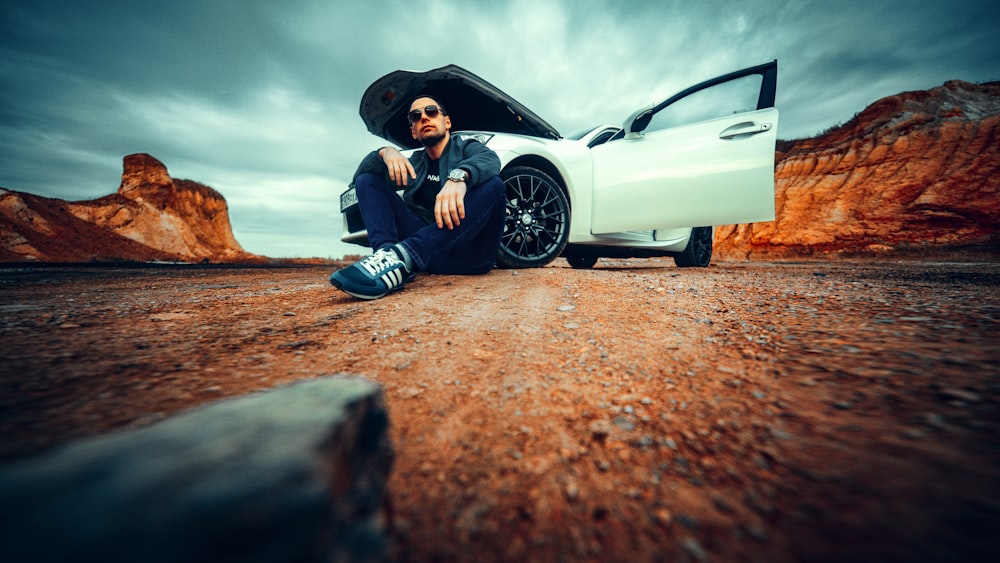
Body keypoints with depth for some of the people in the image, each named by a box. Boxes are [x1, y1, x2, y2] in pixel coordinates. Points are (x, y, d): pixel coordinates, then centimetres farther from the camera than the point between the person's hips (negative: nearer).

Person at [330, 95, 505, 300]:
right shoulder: (414, 162, 23)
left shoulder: (467, 147, 14)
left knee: (493, 185, -27)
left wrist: (459, 176, -33)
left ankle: (403, 256, -40)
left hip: (469, 250, -2)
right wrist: (385, 152, -7)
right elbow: (359, 175, 14)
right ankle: (387, 252, -30)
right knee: (367, 180, 0)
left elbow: (489, 160, -12)